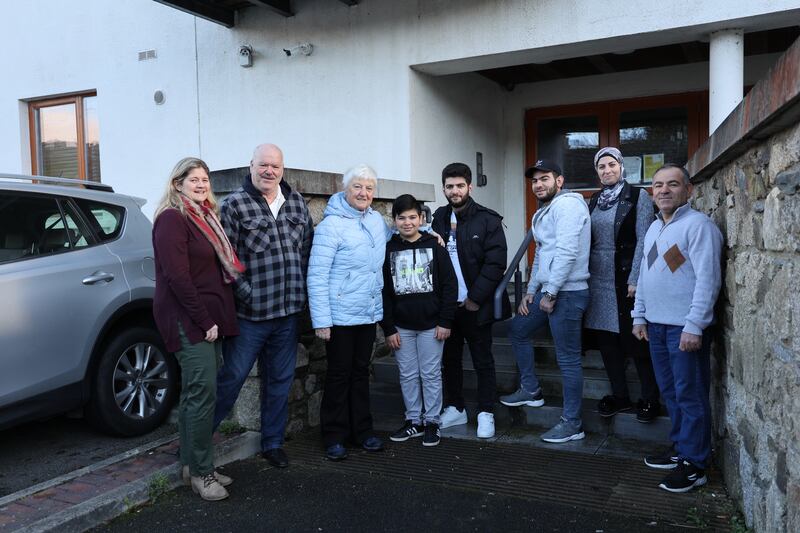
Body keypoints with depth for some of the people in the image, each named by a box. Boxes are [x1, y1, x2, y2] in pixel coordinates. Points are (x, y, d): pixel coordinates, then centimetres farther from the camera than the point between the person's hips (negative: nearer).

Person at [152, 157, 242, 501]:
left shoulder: (204, 217, 18)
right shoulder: (172, 218, -9)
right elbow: (177, 276, -17)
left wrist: (214, 319, 11)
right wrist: (205, 320, -15)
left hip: (207, 319, 9)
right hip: (188, 320, -9)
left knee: (195, 393, 12)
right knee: (202, 393, -8)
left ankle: (192, 465, 22)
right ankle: (201, 473, 2)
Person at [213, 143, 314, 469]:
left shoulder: (296, 202, 10)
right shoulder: (235, 204, -5)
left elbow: (308, 248, 13)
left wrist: (301, 291, 7)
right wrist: (246, 292, -14)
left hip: (289, 311, 5)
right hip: (250, 313, -5)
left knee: (280, 380, 15)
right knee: (232, 378, 3)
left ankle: (273, 443, 30)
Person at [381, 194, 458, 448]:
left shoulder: (434, 246, -2)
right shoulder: (388, 250, 3)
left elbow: (450, 285, -3)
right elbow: (383, 291, 3)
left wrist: (445, 322, -8)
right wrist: (388, 328, -1)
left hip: (430, 324, -2)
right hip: (401, 326, 2)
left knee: (431, 374, 6)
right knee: (408, 375, 11)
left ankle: (432, 421, 19)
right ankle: (413, 420, 24)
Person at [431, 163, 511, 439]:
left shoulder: (487, 220, -7)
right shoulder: (439, 219, 6)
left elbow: (496, 263, -12)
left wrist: (475, 298, -14)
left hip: (475, 305, -4)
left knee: (482, 361, 6)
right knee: (449, 359, 13)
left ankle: (486, 413, 18)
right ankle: (455, 409, 28)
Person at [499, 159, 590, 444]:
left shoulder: (567, 204, -12)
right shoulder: (545, 211, 20)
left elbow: (566, 251, -21)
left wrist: (550, 293, -20)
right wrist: (531, 291, 17)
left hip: (567, 293, -10)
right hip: (547, 291, 11)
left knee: (568, 359, -4)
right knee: (518, 330, 21)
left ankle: (572, 424, 7)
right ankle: (531, 391, 33)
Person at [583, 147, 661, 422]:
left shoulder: (638, 196, -4)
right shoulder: (594, 200, 12)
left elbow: (643, 240, -9)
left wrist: (635, 279, -15)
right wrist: (584, 274, 6)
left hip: (625, 278, -5)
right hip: (598, 279, 6)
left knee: (635, 340, -1)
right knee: (606, 339, 9)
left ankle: (650, 399, 13)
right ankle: (619, 396, 21)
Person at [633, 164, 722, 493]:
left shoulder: (698, 225, -11)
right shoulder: (654, 228, 15)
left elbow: (708, 279, -17)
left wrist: (694, 326, -21)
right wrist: (639, 316, 16)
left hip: (685, 327, -8)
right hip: (656, 324, 8)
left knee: (691, 396, 0)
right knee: (670, 392, 16)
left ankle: (694, 465, 10)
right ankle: (680, 449, 30)